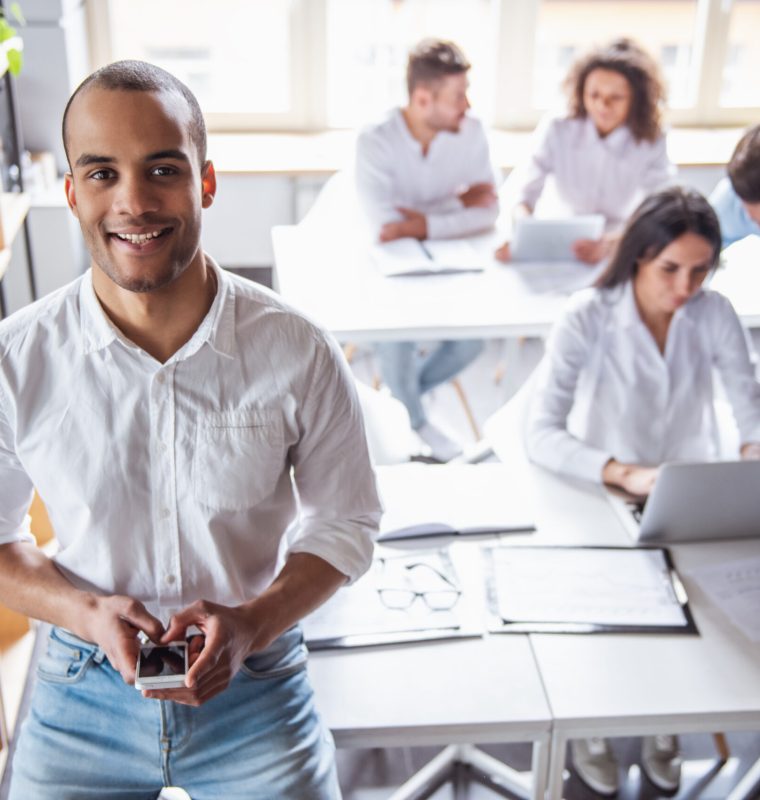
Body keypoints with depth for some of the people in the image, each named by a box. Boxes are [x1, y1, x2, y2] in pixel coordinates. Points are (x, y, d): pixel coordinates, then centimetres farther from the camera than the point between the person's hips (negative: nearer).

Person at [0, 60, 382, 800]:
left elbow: (344, 524, -2)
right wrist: (91, 615, -17)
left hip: (257, 688, 0)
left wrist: (249, 624, -18)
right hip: (83, 691, 1)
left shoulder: (297, 352, -14)